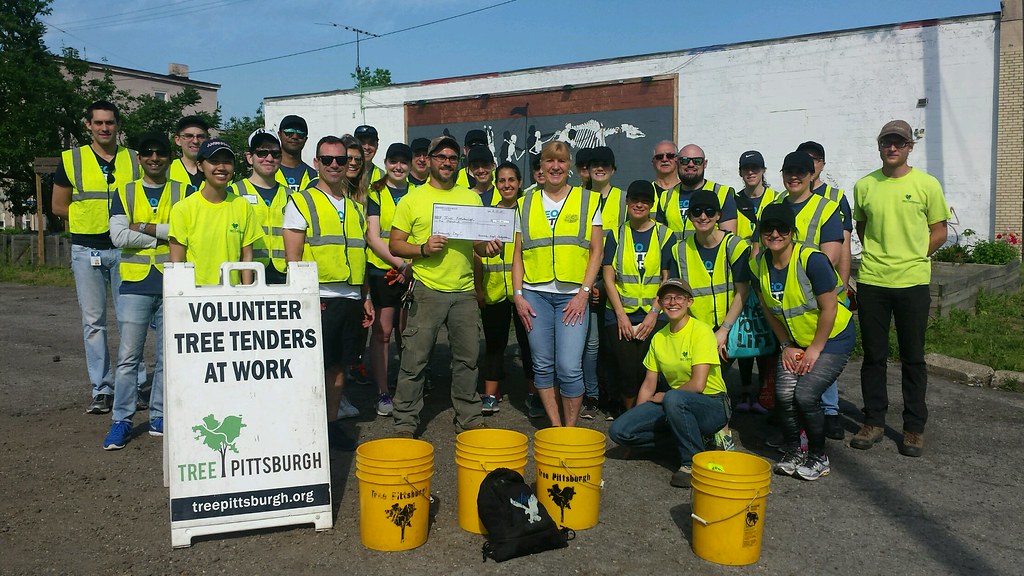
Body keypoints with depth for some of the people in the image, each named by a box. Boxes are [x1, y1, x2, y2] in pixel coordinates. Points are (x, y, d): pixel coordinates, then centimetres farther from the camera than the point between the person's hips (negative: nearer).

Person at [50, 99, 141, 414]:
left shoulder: (134, 160, 6)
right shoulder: (71, 160, 5)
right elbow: (58, 206, 9)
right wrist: (89, 217, 0)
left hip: (125, 248, 0)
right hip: (86, 250, 0)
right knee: (94, 321, 2)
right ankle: (102, 389, 9)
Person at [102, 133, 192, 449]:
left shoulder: (184, 192, 7)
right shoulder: (125, 193, 10)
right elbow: (118, 235, -4)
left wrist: (145, 227, -9)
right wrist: (165, 236, -6)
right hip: (136, 283, 0)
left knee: (169, 356, 5)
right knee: (128, 356, 0)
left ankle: (159, 416, 16)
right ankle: (121, 420, 8)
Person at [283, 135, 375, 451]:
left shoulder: (354, 206, 17)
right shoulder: (301, 202, -1)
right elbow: (293, 256, -7)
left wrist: (365, 297, 17)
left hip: (351, 298, 6)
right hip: (320, 299, -6)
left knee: (339, 364, 11)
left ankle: (332, 423, 22)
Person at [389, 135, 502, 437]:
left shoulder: (471, 197, 13)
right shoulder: (412, 199, 2)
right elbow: (395, 244, 1)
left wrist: (488, 247, -4)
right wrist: (423, 248, -17)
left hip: (464, 290, 4)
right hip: (427, 289, -3)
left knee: (467, 356, 11)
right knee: (415, 358, -1)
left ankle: (469, 417, 24)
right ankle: (405, 422, 10)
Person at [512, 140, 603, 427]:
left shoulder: (588, 201, 5)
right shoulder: (526, 203, 10)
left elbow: (596, 251, 2)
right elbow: (518, 253, 11)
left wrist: (583, 293, -7)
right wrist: (518, 294, 1)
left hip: (573, 294, -2)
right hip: (535, 293, 3)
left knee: (569, 368, -8)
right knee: (543, 366, 6)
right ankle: (556, 429, 20)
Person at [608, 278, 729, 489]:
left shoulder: (701, 331, -13)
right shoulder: (659, 338, 7)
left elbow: (697, 384, -20)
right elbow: (649, 385, 8)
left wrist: (663, 397, -6)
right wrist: (637, 419, 0)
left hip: (712, 406, -6)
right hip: (675, 407, 6)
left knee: (673, 399, -39)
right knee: (619, 430, -12)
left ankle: (693, 460, -16)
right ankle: (689, 439, 0)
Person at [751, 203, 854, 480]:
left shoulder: (812, 259, -24)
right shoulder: (759, 263, -6)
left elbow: (829, 309, -20)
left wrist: (815, 349, -15)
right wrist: (787, 346, 2)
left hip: (832, 339, -5)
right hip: (795, 342, 5)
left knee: (805, 394, -18)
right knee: (784, 395, -12)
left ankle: (819, 457, 6)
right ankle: (793, 453, 12)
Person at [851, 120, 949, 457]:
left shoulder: (927, 185, -1)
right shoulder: (864, 186, 4)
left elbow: (939, 231, 5)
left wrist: (912, 257, -2)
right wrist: (877, 253, 6)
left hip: (912, 282, -2)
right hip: (871, 281, 2)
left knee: (913, 357, 6)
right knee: (873, 355, 8)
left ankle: (914, 427, 18)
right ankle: (873, 422, 20)